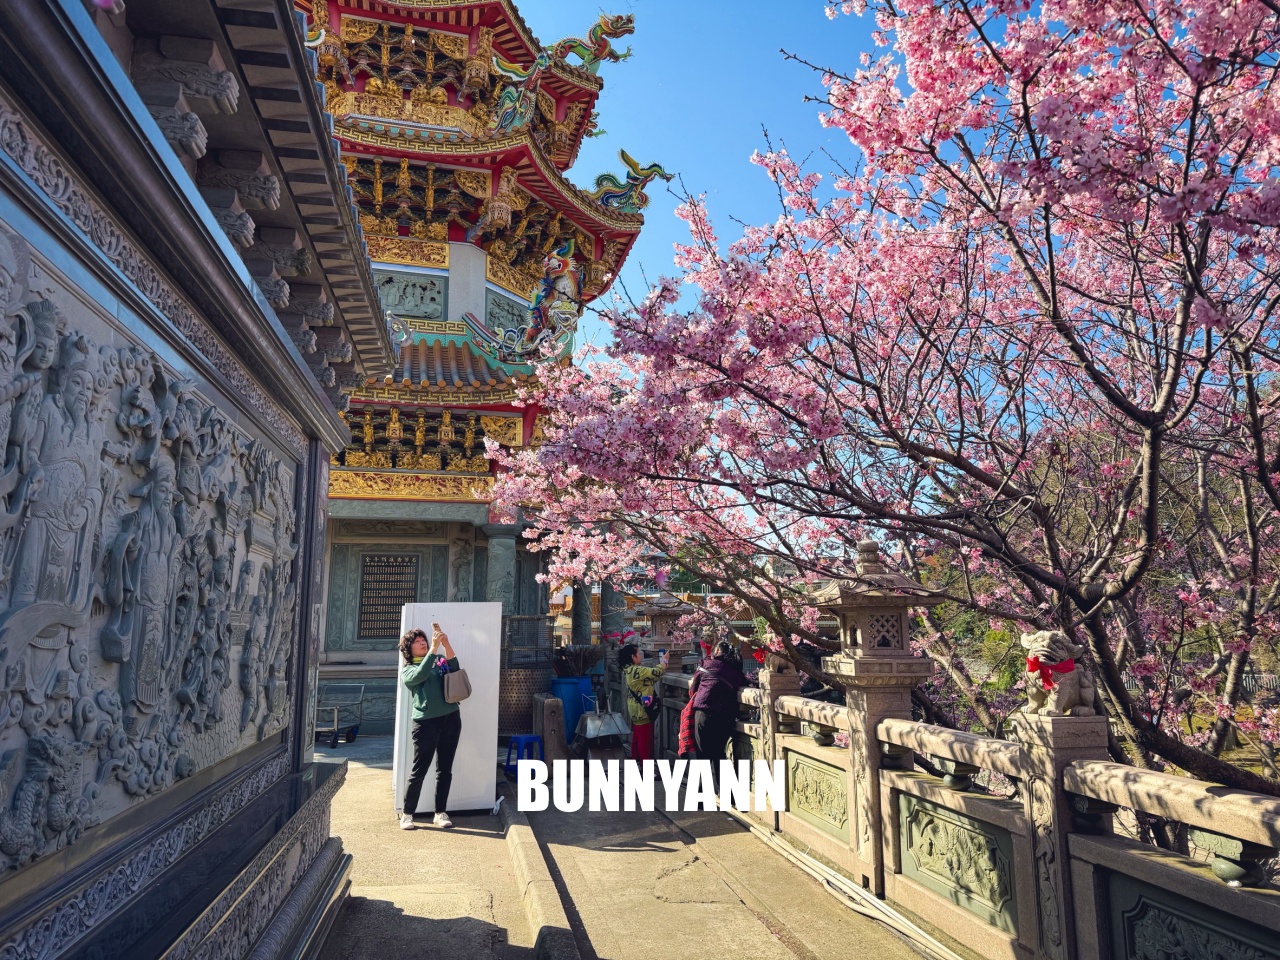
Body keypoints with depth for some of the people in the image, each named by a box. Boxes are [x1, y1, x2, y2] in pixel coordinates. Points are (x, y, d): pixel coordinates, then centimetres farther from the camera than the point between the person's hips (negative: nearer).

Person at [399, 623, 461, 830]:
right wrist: (434, 648, -22)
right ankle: (407, 813, 14)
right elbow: (420, 675, -17)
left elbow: (454, 667, -6)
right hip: (426, 722, -3)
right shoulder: (407, 669, 5)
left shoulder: (440, 660, 15)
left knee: (445, 769, 8)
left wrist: (446, 644, -18)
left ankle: (440, 813, 18)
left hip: (451, 718, 4)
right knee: (419, 770, 0)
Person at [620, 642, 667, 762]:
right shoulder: (637, 670, -23)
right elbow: (656, 672, -22)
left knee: (637, 738, 18)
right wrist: (664, 659, -4)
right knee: (646, 739, -1)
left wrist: (661, 664, 6)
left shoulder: (629, 670, 9)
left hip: (636, 710, 10)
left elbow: (651, 679, 13)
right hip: (642, 710, -10)